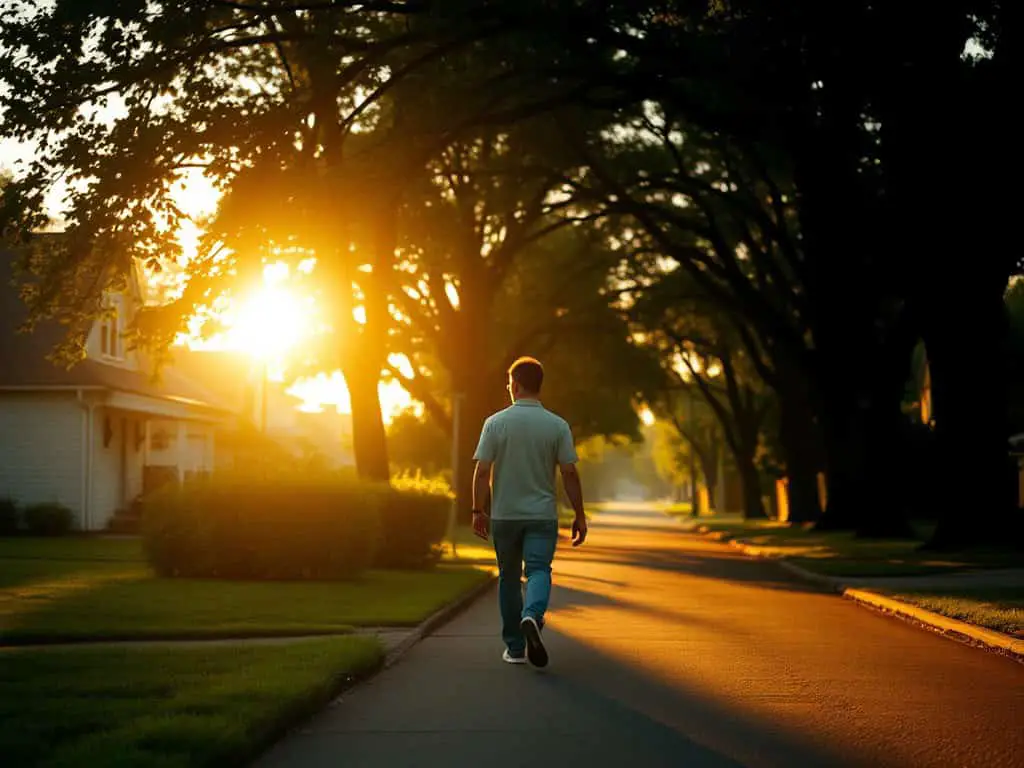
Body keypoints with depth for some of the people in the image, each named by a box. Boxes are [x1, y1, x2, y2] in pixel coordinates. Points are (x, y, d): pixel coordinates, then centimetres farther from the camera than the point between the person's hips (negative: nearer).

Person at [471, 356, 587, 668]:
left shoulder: (495, 423, -5)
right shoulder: (557, 425, -4)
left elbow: (482, 471, -7)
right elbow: (570, 473, -5)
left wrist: (479, 511, 1)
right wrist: (579, 516, 1)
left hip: (504, 515, 1)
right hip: (543, 514, -1)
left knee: (509, 578, 12)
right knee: (538, 570, -3)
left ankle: (515, 647, 16)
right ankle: (532, 615, -35)